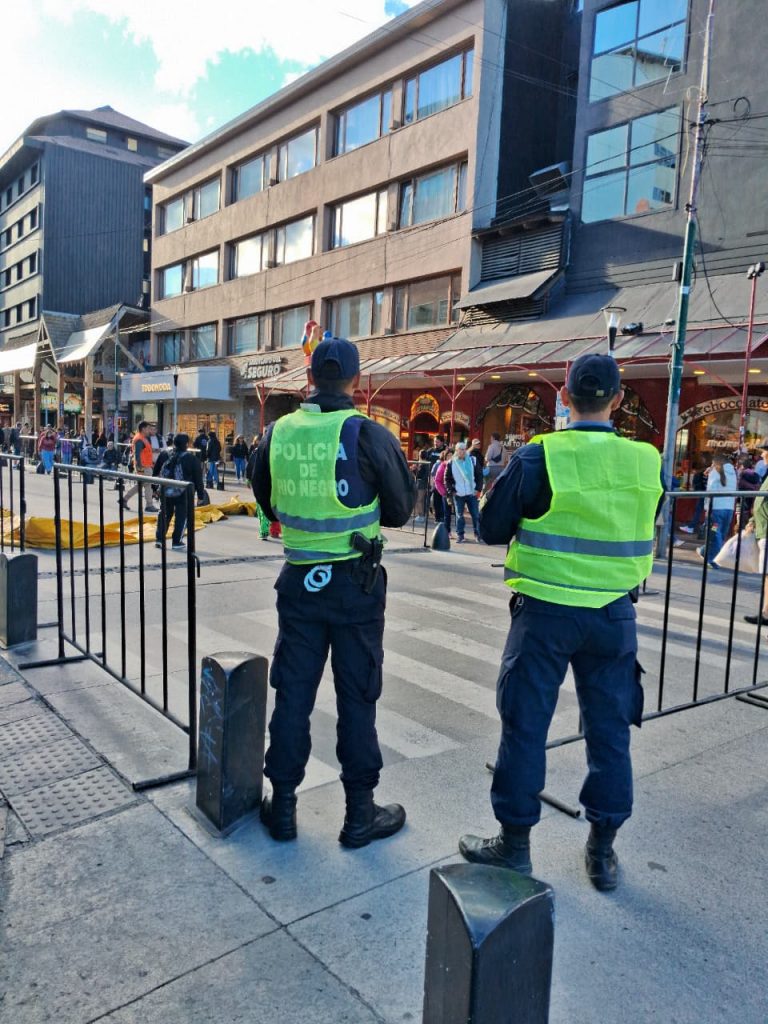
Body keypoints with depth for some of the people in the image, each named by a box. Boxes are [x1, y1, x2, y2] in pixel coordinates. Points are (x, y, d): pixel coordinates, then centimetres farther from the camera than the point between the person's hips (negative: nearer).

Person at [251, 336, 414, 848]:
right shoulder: (369, 435, -13)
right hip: (355, 581, -3)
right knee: (357, 697, 8)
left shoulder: (277, 433, -1)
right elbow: (400, 509, -2)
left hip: (298, 579, 3)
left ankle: (282, 807, 26)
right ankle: (360, 813, 20)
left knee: (292, 693, 13)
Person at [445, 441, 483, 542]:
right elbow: (447, 479, 6)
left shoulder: (473, 461, 1)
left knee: (476, 514, 2)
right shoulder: (451, 463, 1)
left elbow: (479, 476, 5)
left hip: (472, 493, 0)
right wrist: (451, 491, -3)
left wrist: (478, 489, -3)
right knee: (459, 515, 5)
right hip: (458, 494, 0)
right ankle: (460, 535, 13)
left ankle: (478, 534, 14)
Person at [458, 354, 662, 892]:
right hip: (615, 614, 4)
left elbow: (492, 529, -5)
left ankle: (515, 844, 22)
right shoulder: (647, 461, -3)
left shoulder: (539, 455, -13)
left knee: (525, 726, 9)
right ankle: (603, 851, 29)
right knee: (610, 729, 15)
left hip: (546, 610, -3)